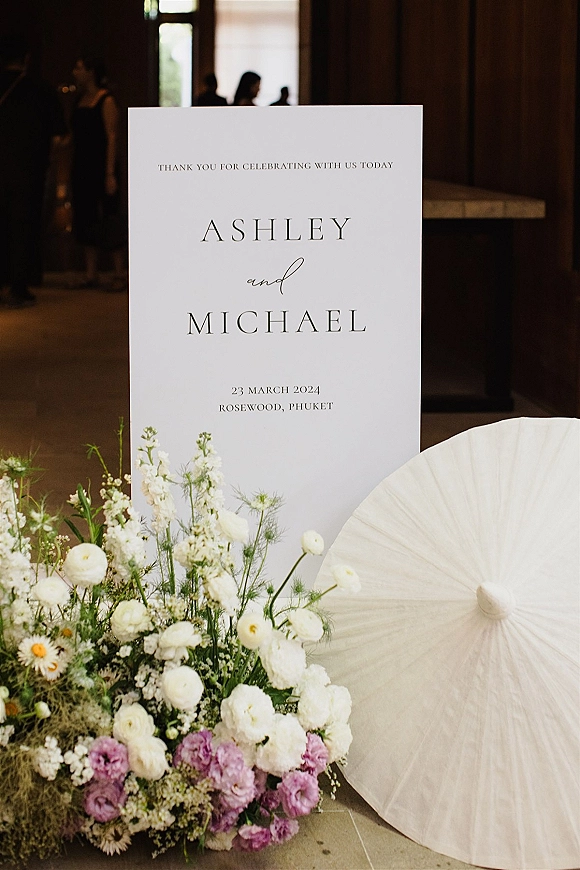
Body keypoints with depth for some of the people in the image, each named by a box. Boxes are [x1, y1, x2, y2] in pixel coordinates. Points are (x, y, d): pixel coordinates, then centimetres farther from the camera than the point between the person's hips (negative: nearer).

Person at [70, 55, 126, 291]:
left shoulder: (106, 100, -8)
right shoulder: (79, 101, 14)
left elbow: (111, 138, -13)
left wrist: (110, 174, -19)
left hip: (100, 167, -8)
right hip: (81, 169, 8)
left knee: (107, 219, -6)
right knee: (85, 221, 7)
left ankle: (120, 275, -2)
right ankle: (91, 275, 12)